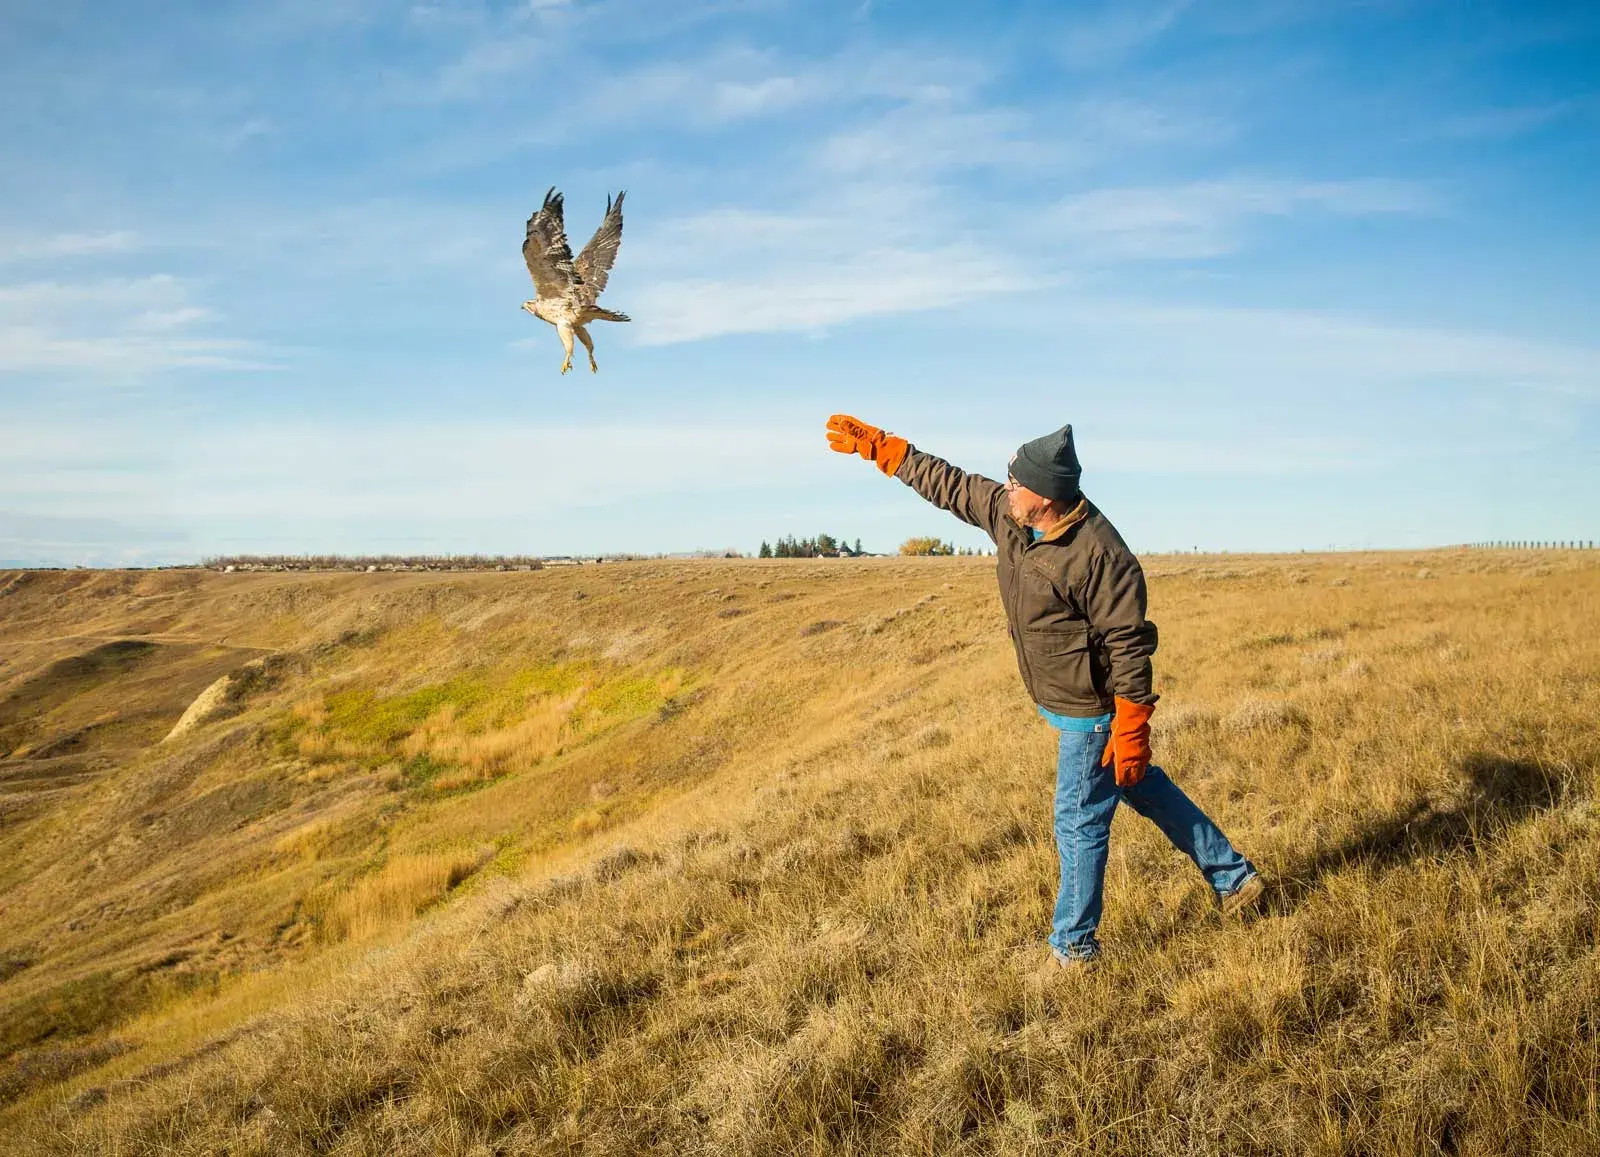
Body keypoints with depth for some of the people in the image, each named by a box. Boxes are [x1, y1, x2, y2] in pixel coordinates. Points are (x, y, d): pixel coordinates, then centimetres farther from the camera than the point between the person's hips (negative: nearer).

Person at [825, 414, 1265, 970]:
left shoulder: (1098, 554, -29)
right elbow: (949, 484, 7)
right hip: (1068, 701, 9)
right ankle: (1234, 877, 37)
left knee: (1079, 822, 3)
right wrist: (878, 446, 7)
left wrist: (1130, 732, -24)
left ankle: (1073, 945, 21)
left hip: (1090, 712, -9)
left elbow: (1130, 646, -26)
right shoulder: (1008, 514, -4)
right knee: (1143, 788, 21)